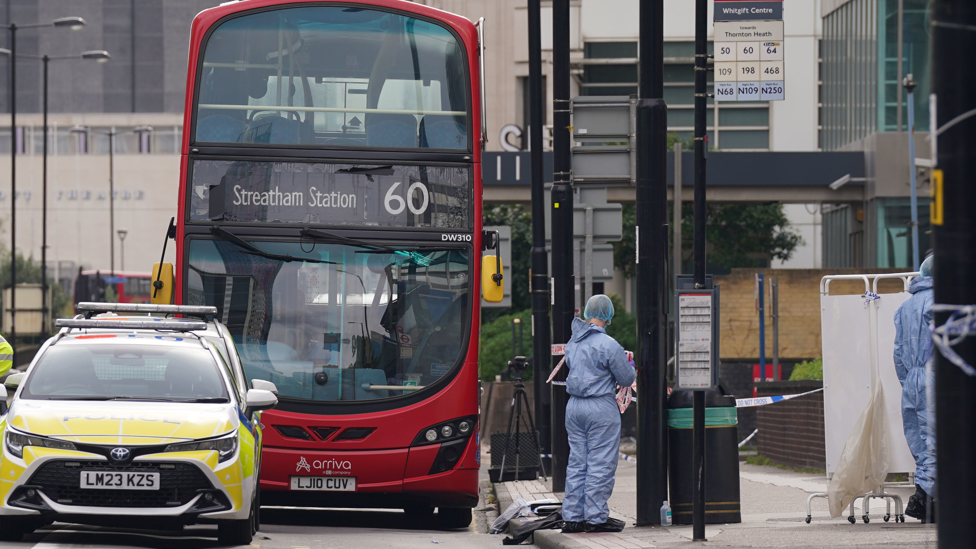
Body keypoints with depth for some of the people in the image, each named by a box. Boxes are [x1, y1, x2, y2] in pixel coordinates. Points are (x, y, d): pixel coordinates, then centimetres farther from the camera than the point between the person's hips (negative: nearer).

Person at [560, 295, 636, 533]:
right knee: (601, 464, -2)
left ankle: (572, 516, 11)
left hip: (574, 406, 7)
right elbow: (627, 379, -7)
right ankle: (596, 517, -2)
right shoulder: (608, 345, -14)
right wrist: (629, 364, 14)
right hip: (601, 407, -7)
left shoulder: (573, 342, 8)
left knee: (577, 462, 10)